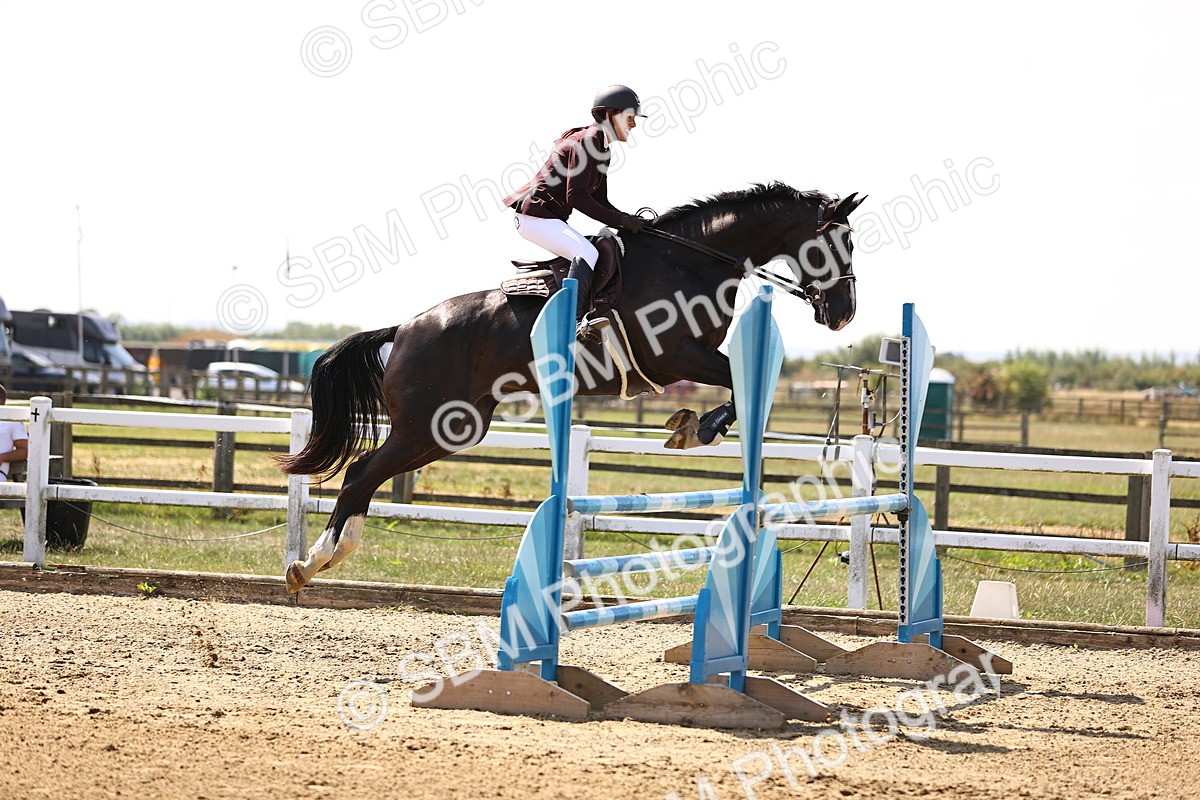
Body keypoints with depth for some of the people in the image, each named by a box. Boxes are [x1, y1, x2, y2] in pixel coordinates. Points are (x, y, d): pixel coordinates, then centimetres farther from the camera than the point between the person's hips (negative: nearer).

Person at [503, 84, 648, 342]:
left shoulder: (602, 150, 17)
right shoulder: (587, 141, -14)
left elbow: (600, 203, 18)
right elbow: (576, 197, -21)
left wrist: (630, 220, 1)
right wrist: (621, 220, -18)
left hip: (550, 219, 11)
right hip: (536, 215, -11)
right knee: (587, 253, -29)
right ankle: (573, 321, -44)